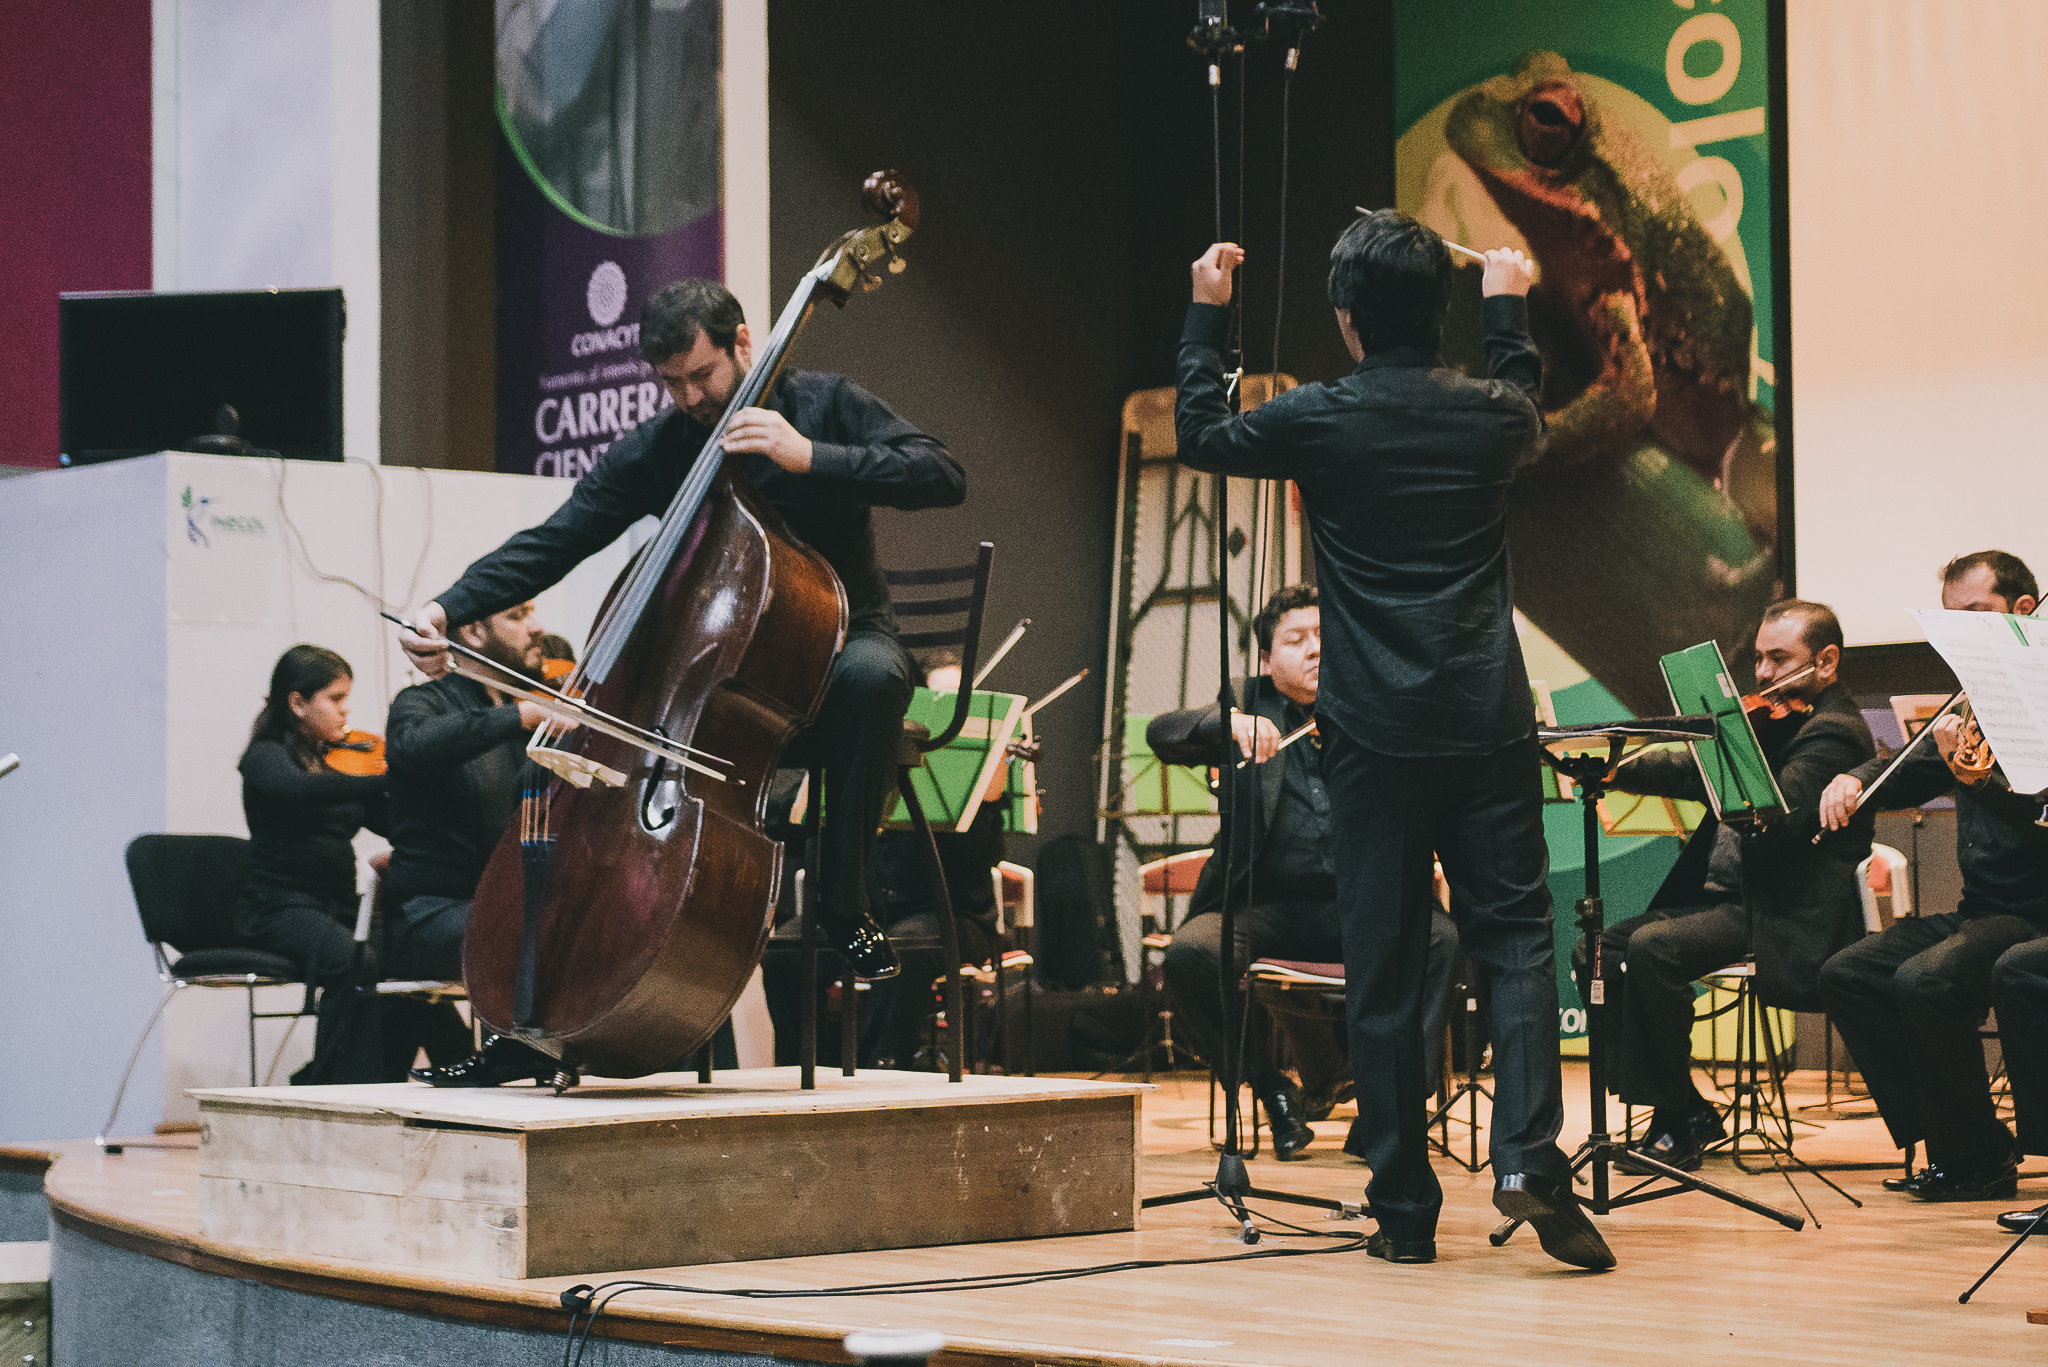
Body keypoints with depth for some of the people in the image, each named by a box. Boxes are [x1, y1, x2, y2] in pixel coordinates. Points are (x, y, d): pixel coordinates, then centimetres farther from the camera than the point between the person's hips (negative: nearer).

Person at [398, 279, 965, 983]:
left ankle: (845, 902, -26)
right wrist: (447, 609, -24)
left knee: (871, 674, -39)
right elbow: (553, 541, -8)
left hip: (839, 638, -2)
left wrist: (811, 457, -31)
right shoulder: (654, 450, -1)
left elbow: (944, 477, -19)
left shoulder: (826, 403, -7)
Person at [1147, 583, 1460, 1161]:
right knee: (1190, 952, -30)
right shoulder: (1250, 706, 11)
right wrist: (1230, 722, -24)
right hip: (1265, 905, 0)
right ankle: (1274, 1093, -7)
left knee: (1442, 938, -28)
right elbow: (1161, 734, -4)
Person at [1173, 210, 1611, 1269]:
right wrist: (1508, 311, 40)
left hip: (1375, 733, -1)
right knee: (1515, 936, 5)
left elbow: (1200, 434, 15)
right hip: (1488, 723, 1)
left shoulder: (1318, 421, -4)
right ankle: (1527, 1158, -13)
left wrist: (1207, 315, 25)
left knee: (1383, 965, 4)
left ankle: (1405, 1209, 8)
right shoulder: (1489, 416, 2)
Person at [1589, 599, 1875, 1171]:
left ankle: (1682, 1118, -14)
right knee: (1600, 949, -2)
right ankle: (1674, 1108, 2)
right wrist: (1617, 769, 0)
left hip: (1784, 921, -10)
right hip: (1726, 896, 10)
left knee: (1651, 948, -29)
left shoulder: (1834, 730, -12)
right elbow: (1699, 773, 14)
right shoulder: (1775, 719, 18)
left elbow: (1775, 817, -27)